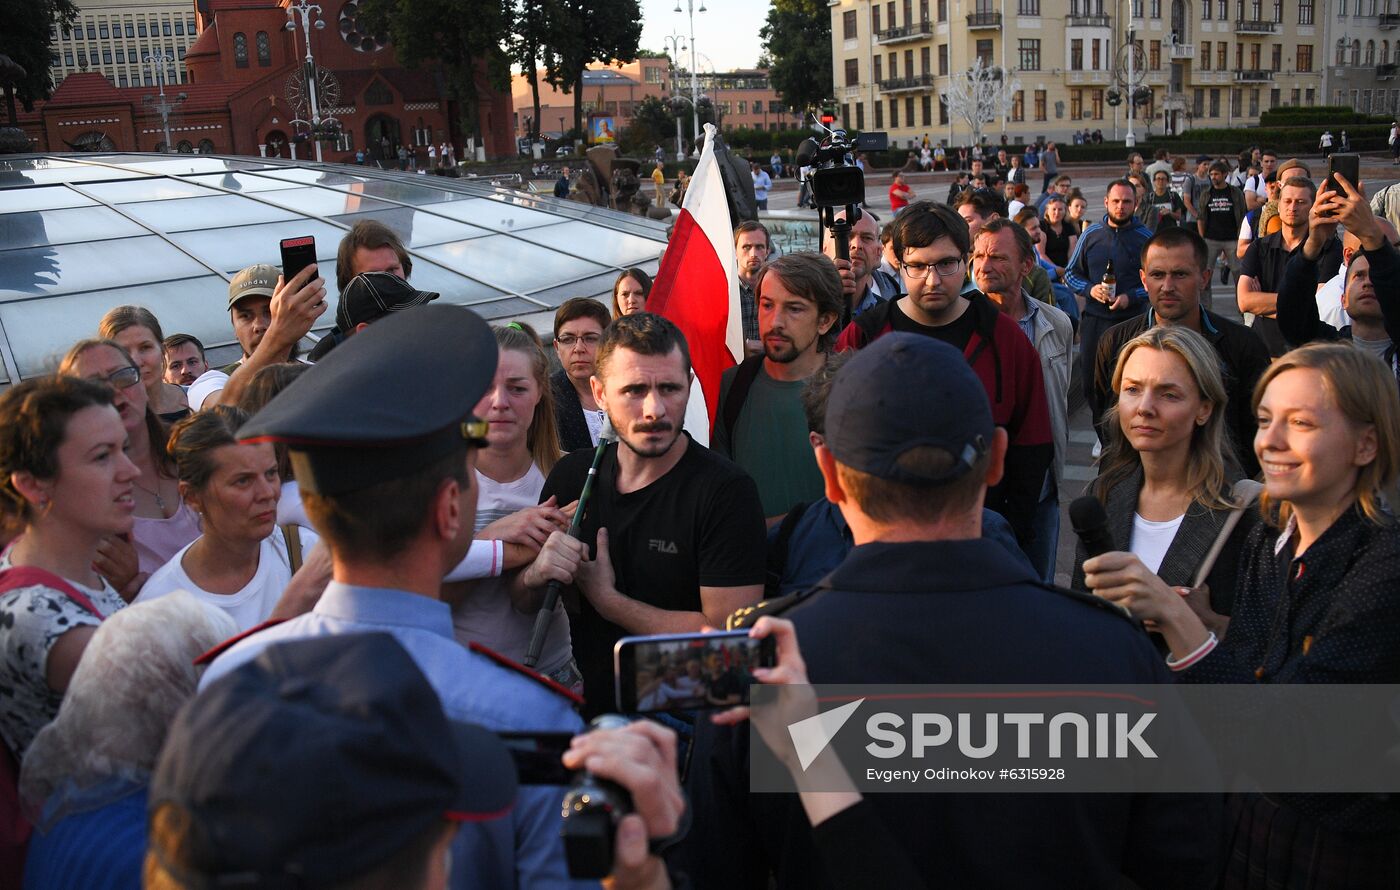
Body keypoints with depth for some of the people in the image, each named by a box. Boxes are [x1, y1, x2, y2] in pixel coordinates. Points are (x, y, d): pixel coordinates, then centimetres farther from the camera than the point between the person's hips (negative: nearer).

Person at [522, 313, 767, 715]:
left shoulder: (726, 490, -14)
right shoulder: (572, 474, 3)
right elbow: (521, 605, 11)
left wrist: (605, 599, -10)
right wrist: (535, 576, -13)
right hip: (585, 711, 5)